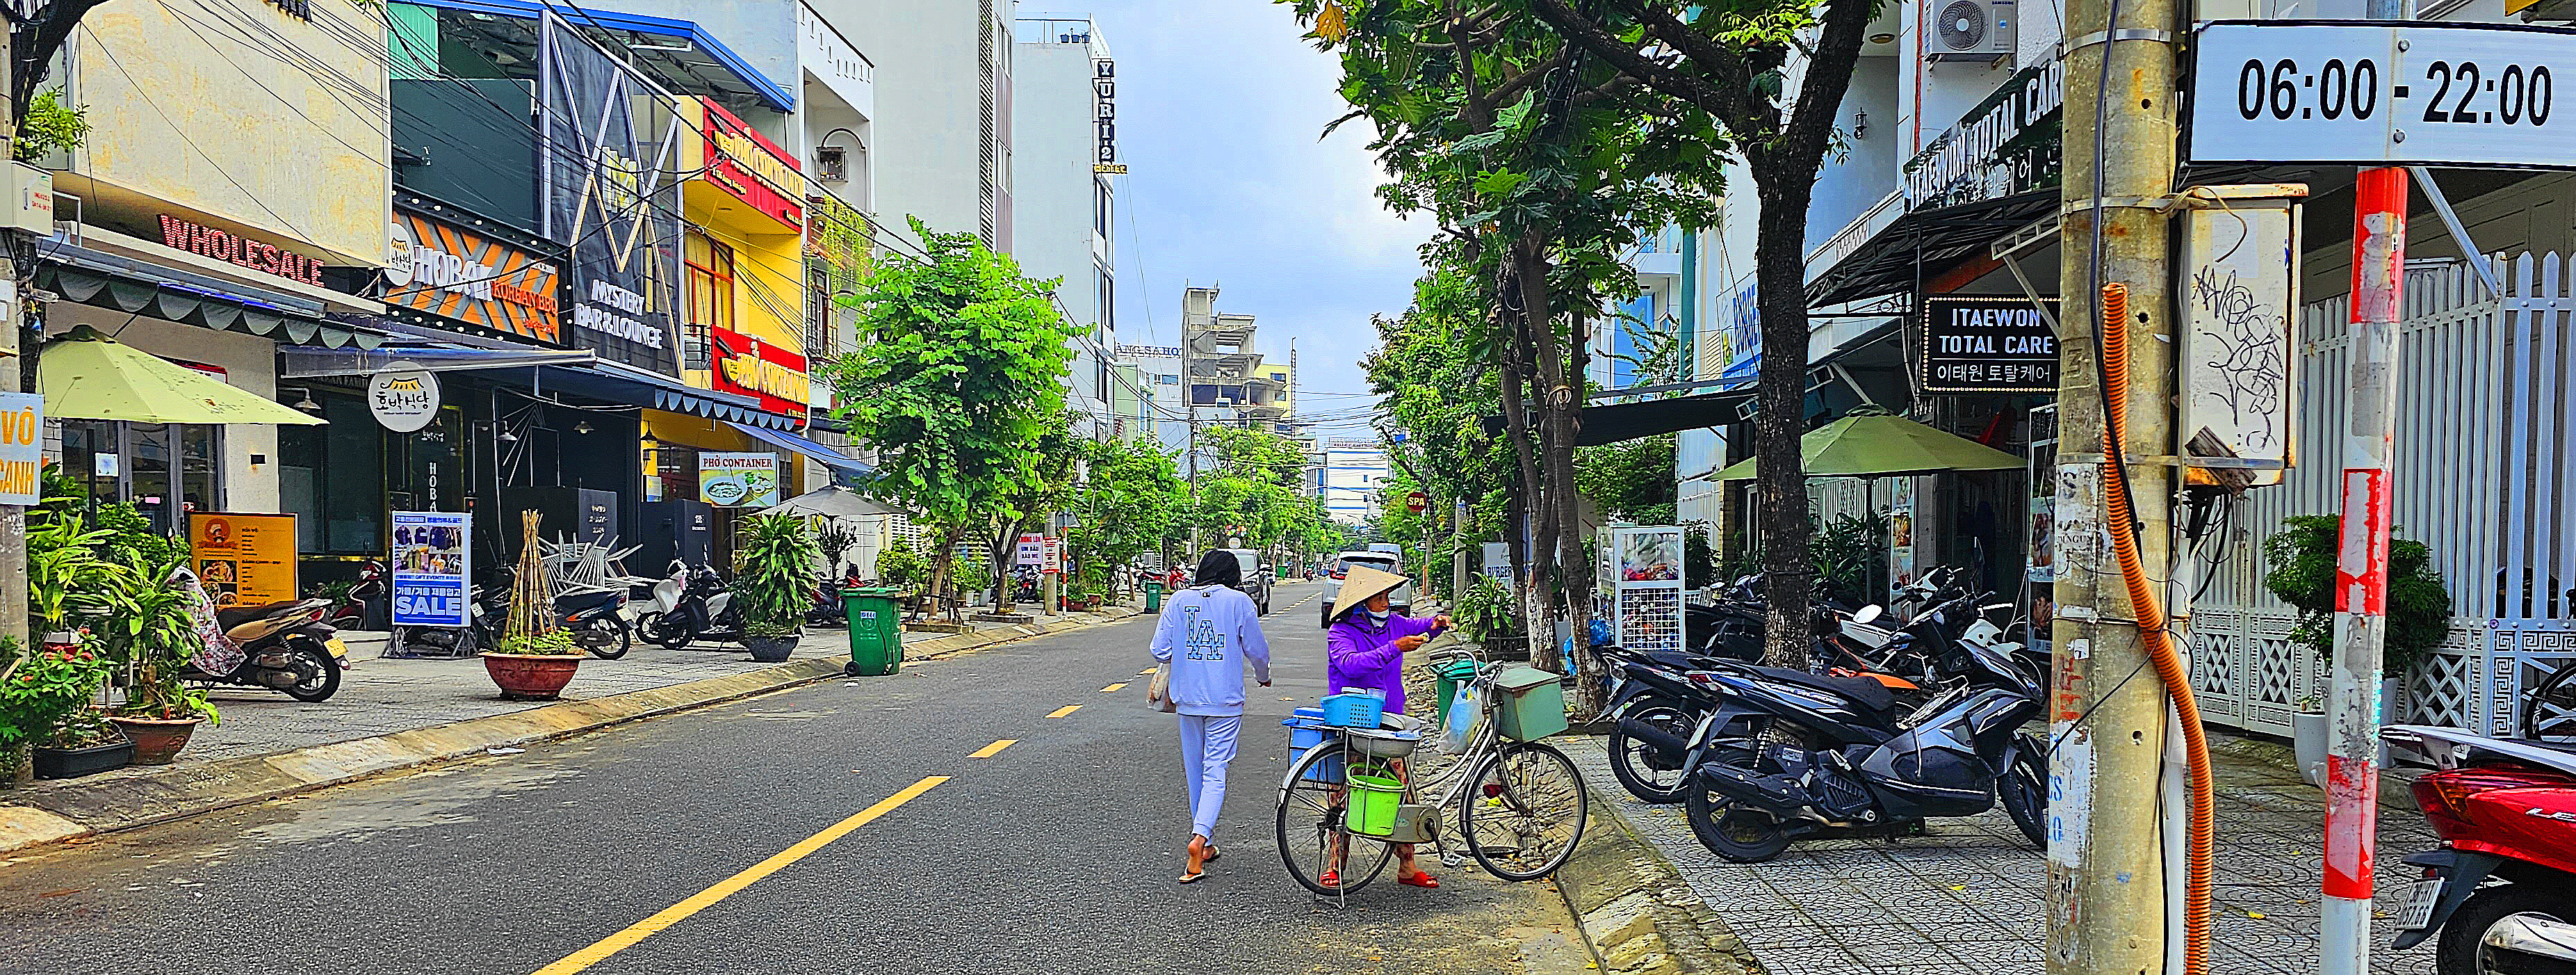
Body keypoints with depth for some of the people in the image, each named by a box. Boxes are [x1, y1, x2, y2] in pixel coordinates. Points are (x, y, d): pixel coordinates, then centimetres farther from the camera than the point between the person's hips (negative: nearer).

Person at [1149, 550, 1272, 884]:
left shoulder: (1179, 600, 1)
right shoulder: (1239, 601, -4)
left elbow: (1160, 651, 0)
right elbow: (1257, 650, 2)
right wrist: (1263, 677, 22)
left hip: (1188, 699, 3)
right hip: (1226, 700, -3)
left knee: (1195, 772, 14)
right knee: (1215, 771, -2)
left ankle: (1206, 845, 24)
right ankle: (1200, 837, -22)